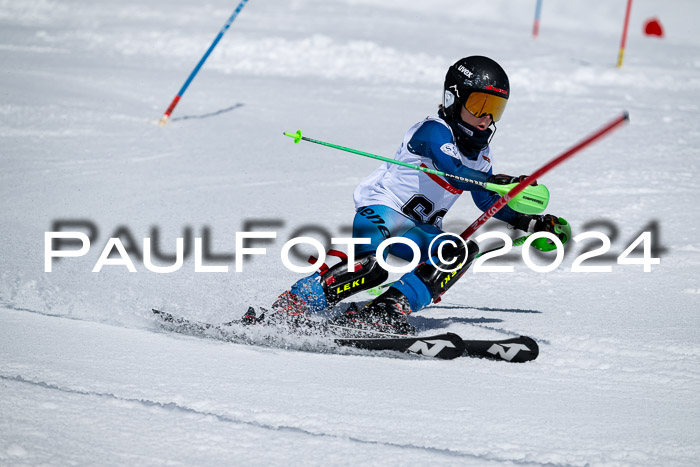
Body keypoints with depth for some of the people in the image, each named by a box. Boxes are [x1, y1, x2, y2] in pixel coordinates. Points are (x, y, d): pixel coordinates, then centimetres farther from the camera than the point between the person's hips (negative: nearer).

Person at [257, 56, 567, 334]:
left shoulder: (481, 157, 13)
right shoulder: (434, 131, -13)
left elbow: (490, 202, 27)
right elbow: (456, 173, -30)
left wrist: (533, 224, 18)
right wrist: (504, 184, -42)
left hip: (418, 231, 8)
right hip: (380, 209, -8)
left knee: (460, 252, -23)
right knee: (371, 267, -34)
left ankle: (389, 309, -29)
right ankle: (290, 306, -23)